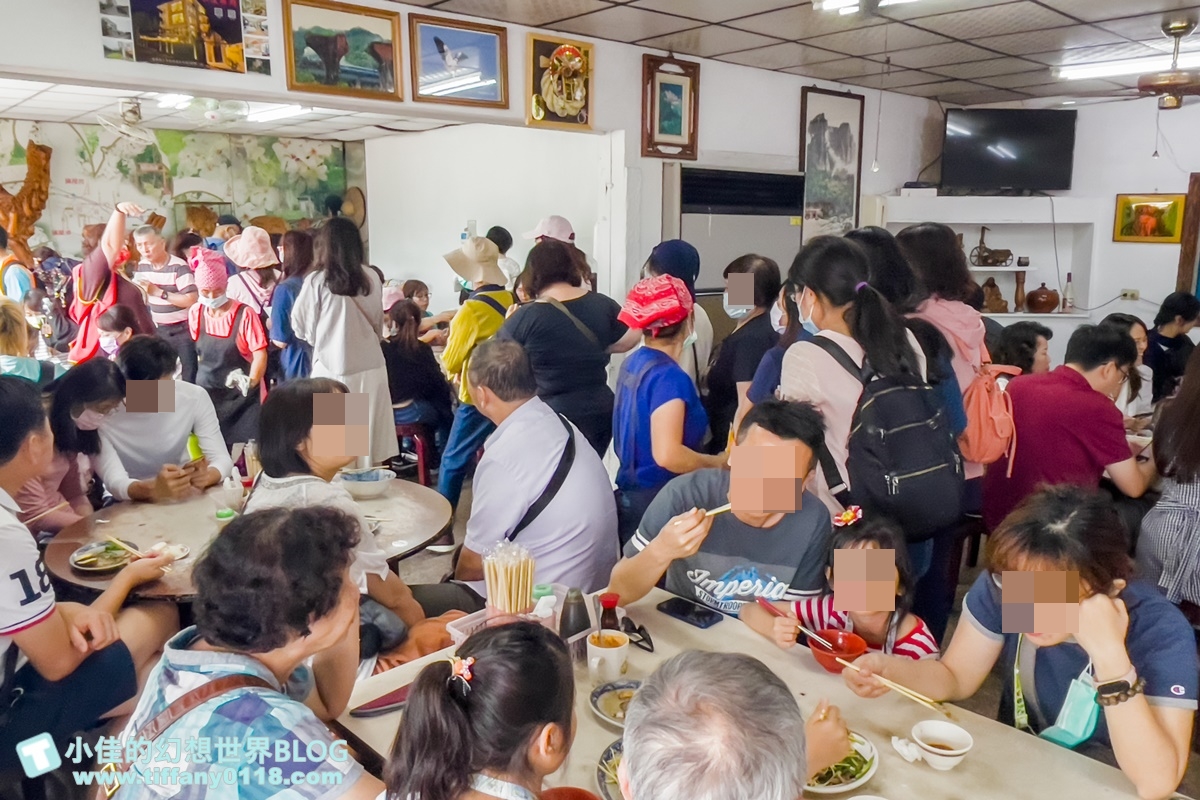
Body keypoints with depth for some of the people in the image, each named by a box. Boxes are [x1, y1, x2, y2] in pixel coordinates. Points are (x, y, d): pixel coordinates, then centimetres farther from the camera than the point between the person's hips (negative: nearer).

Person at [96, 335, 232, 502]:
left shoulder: (195, 397, -12)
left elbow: (222, 458, -13)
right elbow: (114, 482, -26)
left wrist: (206, 475, -35)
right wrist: (152, 489, -46)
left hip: (182, 499, 1)